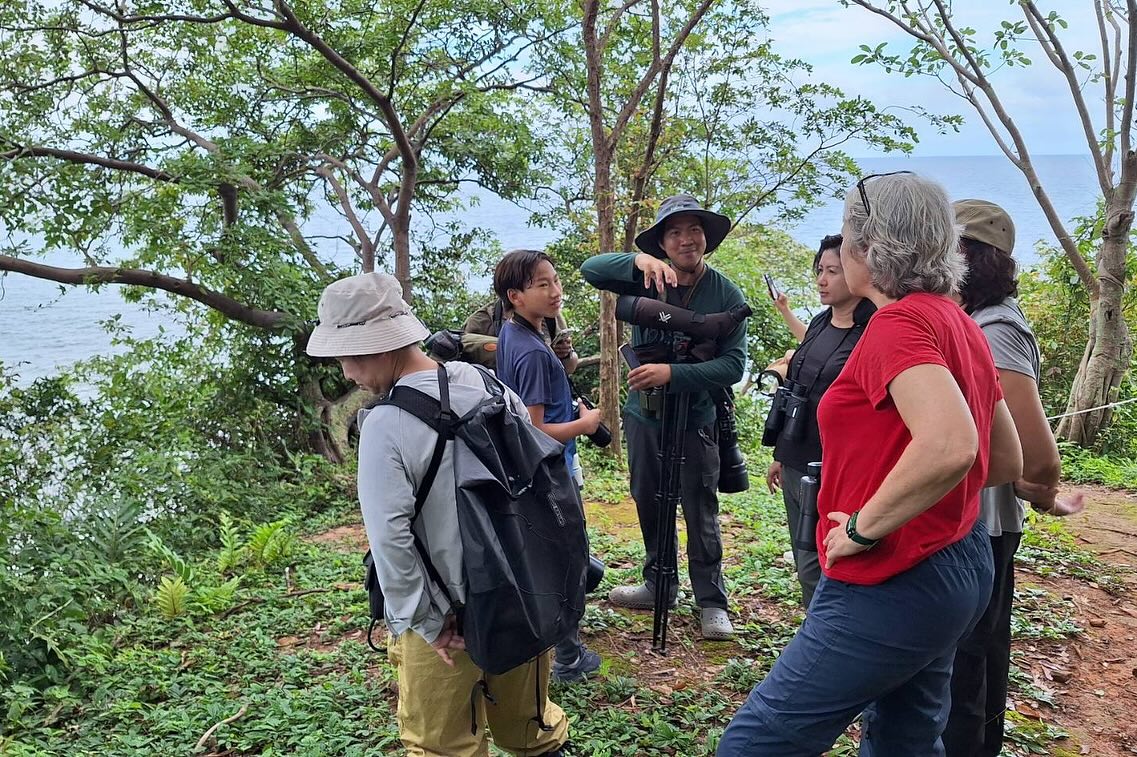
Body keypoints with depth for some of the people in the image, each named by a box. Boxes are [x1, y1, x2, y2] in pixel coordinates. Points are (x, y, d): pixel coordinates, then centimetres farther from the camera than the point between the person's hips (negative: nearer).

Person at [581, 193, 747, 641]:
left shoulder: (726, 295, -10)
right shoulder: (647, 281, -3)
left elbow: (733, 365, -17)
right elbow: (591, 269, -15)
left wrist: (673, 374, -28)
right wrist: (639, 261, -32)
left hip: (695, 419, -4)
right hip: (643, 414, 4)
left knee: (701, 513, 2)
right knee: (649, 506, 17)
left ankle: (712, 602, 16)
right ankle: (657, 585, 34)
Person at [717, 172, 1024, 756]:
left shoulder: (898, 323, -18)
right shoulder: (957, 322, 10)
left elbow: (949, 445, -35)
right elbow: (1008, 462, 16)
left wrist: (863, 527, -23)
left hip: (892, 582, -10)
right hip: (958, 568, 10)